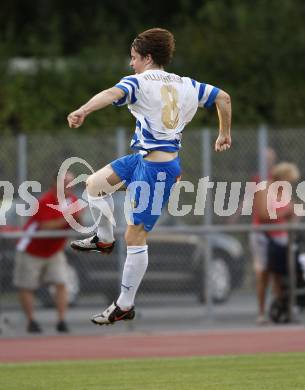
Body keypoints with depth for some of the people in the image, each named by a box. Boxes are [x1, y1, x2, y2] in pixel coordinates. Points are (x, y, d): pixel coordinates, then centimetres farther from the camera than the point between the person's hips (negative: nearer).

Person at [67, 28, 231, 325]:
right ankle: (104, 239, 40)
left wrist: (83, 111, -50)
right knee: (95, 183, 21)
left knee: (135, 236, -1)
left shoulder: (140, 82, -11)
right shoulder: (185, 85, 11)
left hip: (156, 167, -9)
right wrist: (224, 134, 28)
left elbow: (113, 93, -32)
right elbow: (223, 97, 15)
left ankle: (125, 306, 5)